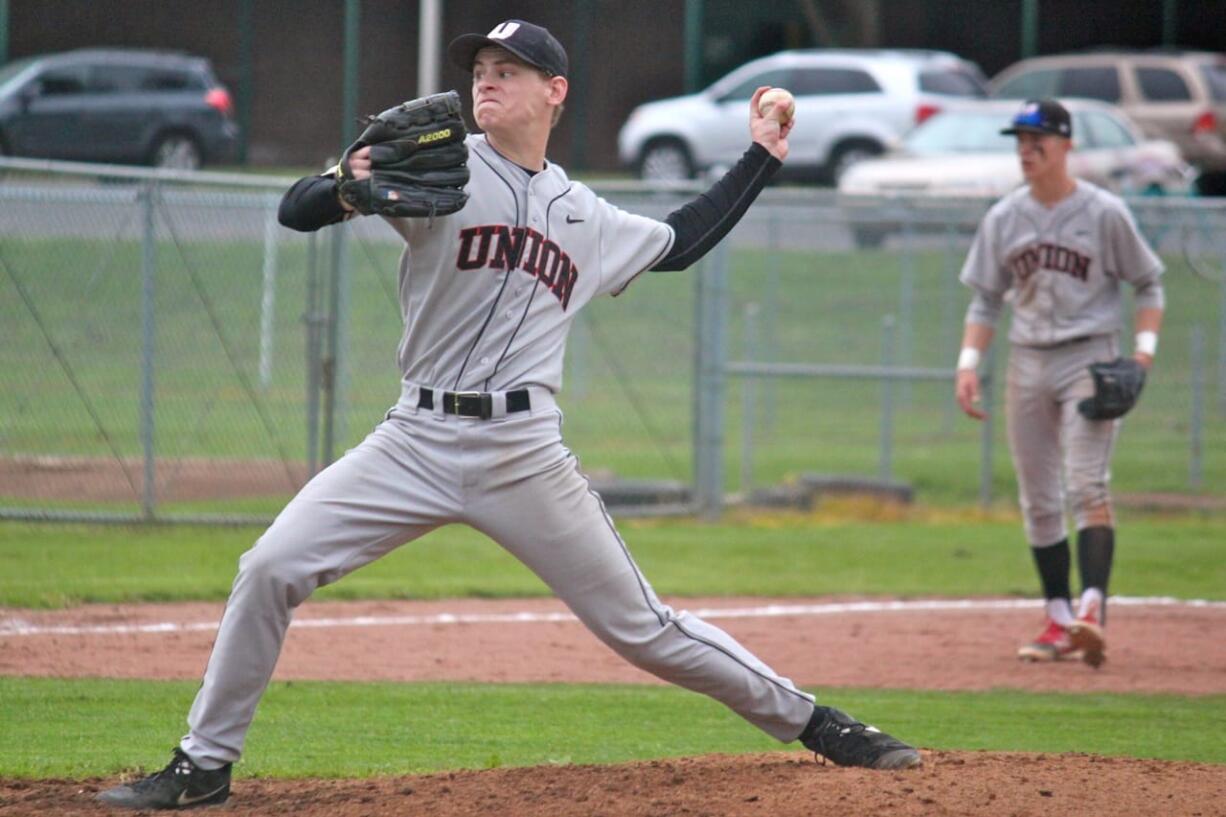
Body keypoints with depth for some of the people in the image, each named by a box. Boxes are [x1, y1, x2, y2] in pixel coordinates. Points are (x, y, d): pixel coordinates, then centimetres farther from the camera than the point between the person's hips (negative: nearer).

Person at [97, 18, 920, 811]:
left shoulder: (587, 218, 14)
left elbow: (682, 242, 33)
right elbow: (297, 211, -8)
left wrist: (761, 157, 29)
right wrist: (351, 186, -30)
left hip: (525, 455, 1)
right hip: (417, 441, -1)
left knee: (639, 626, 3)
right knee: (271, 569, -13)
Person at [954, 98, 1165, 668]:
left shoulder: (1104, 213, -5)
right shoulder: (1003, 219, 7)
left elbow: (1148, 284, 2)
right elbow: (986, 299, 12)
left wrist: (1144, 348, -11)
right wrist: (969, 362, -1)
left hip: (1090, 359, -5)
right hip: (1026, 364, 5)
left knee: (1087, 486, -17)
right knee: (1037, 501, 5)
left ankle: (1092, 609, -28)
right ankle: (1059, 619, 12)